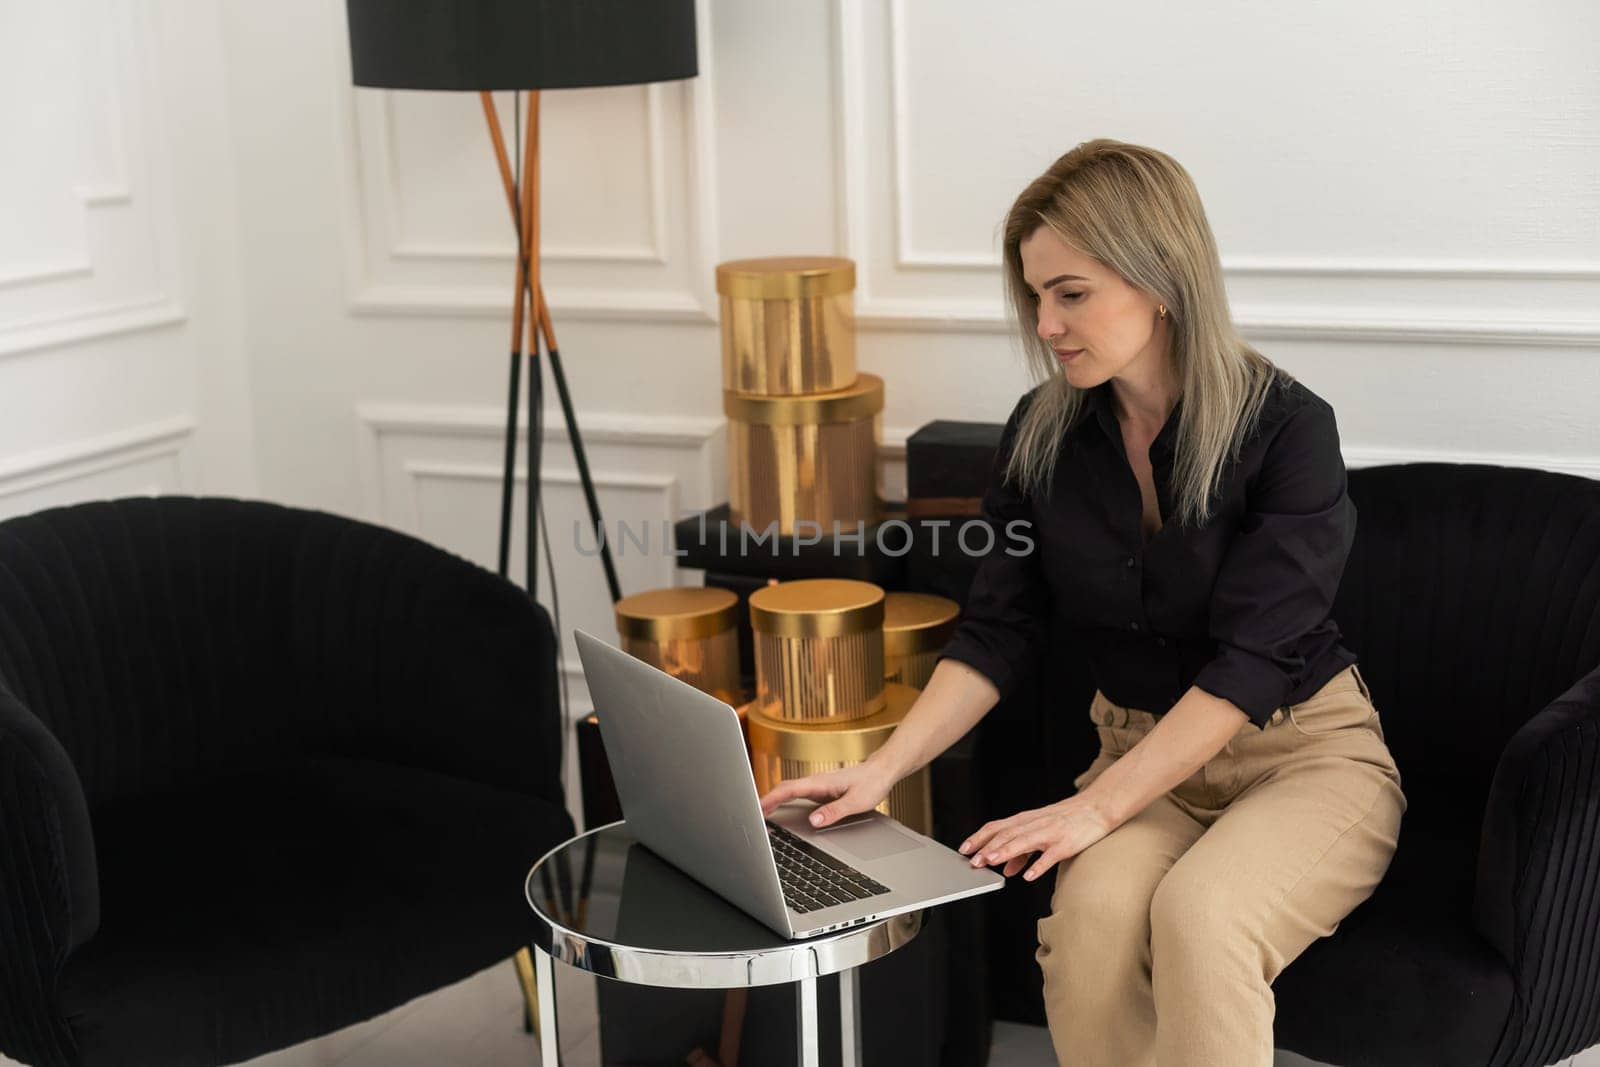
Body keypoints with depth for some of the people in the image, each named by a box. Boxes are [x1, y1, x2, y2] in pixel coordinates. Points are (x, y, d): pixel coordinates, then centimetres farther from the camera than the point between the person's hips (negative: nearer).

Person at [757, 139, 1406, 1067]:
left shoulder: (1286, 426, -15)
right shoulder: (1042, 432, 0)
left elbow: (1250, 659, -19)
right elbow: (1000, 634, 0)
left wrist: (1096, 808, -26)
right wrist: (883, 770, -13)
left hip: (1306, 753, -3)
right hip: (1142, 748, 3)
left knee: (1198, 915, -35)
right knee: (1091, 919, -31)